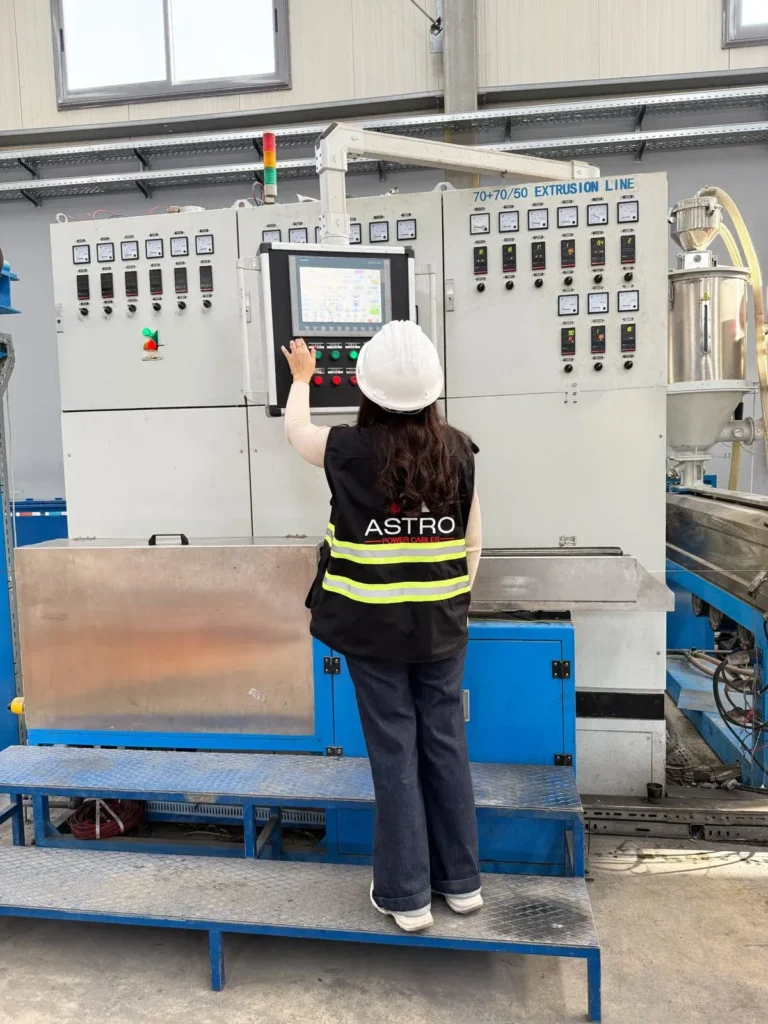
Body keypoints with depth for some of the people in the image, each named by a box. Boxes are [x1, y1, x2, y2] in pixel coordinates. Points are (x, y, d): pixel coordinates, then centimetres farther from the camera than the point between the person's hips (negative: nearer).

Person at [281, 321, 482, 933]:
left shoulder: (349, 450, -10)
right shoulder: (458, 450, -4)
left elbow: (295, 428, 12)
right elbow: (473, 542, 2)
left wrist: (301, 377, 30)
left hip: (373, 629, -2)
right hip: (440, 627, 3)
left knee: (394, 752, 8)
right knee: (447, 744, 15)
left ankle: (407, 896, 22)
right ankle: (462, 881, 31)